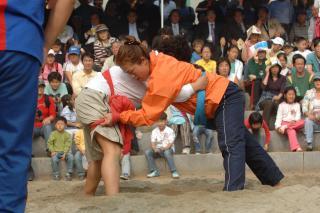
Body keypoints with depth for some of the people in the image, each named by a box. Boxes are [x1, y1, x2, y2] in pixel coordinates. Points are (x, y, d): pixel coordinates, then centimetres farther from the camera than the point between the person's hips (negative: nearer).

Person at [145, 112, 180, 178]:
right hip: (158, 149, 4)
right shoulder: (154, 131, 3)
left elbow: (170, 143, -13)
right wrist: (155, 149, -27)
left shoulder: (170, 131, -6)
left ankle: (174, 172, -33)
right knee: (147, 152, -23)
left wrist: (165, 148, -34)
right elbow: (153, 143, -4)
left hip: (168, 149, -4)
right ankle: (154, 171, -19)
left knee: (167, 152, -40)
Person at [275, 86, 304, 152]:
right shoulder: (282, 105, 8)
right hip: (285, 122, -3)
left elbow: (298, 115, 3)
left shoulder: (297, 105, 15)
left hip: (294, 123, 3)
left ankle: (285, 127, -38)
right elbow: (279, 117, 1)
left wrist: (294, 121, -20)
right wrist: (278, 126, -17)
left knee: (302, 122, -32)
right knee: (291, 131, -37)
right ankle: (296, 148, -55)